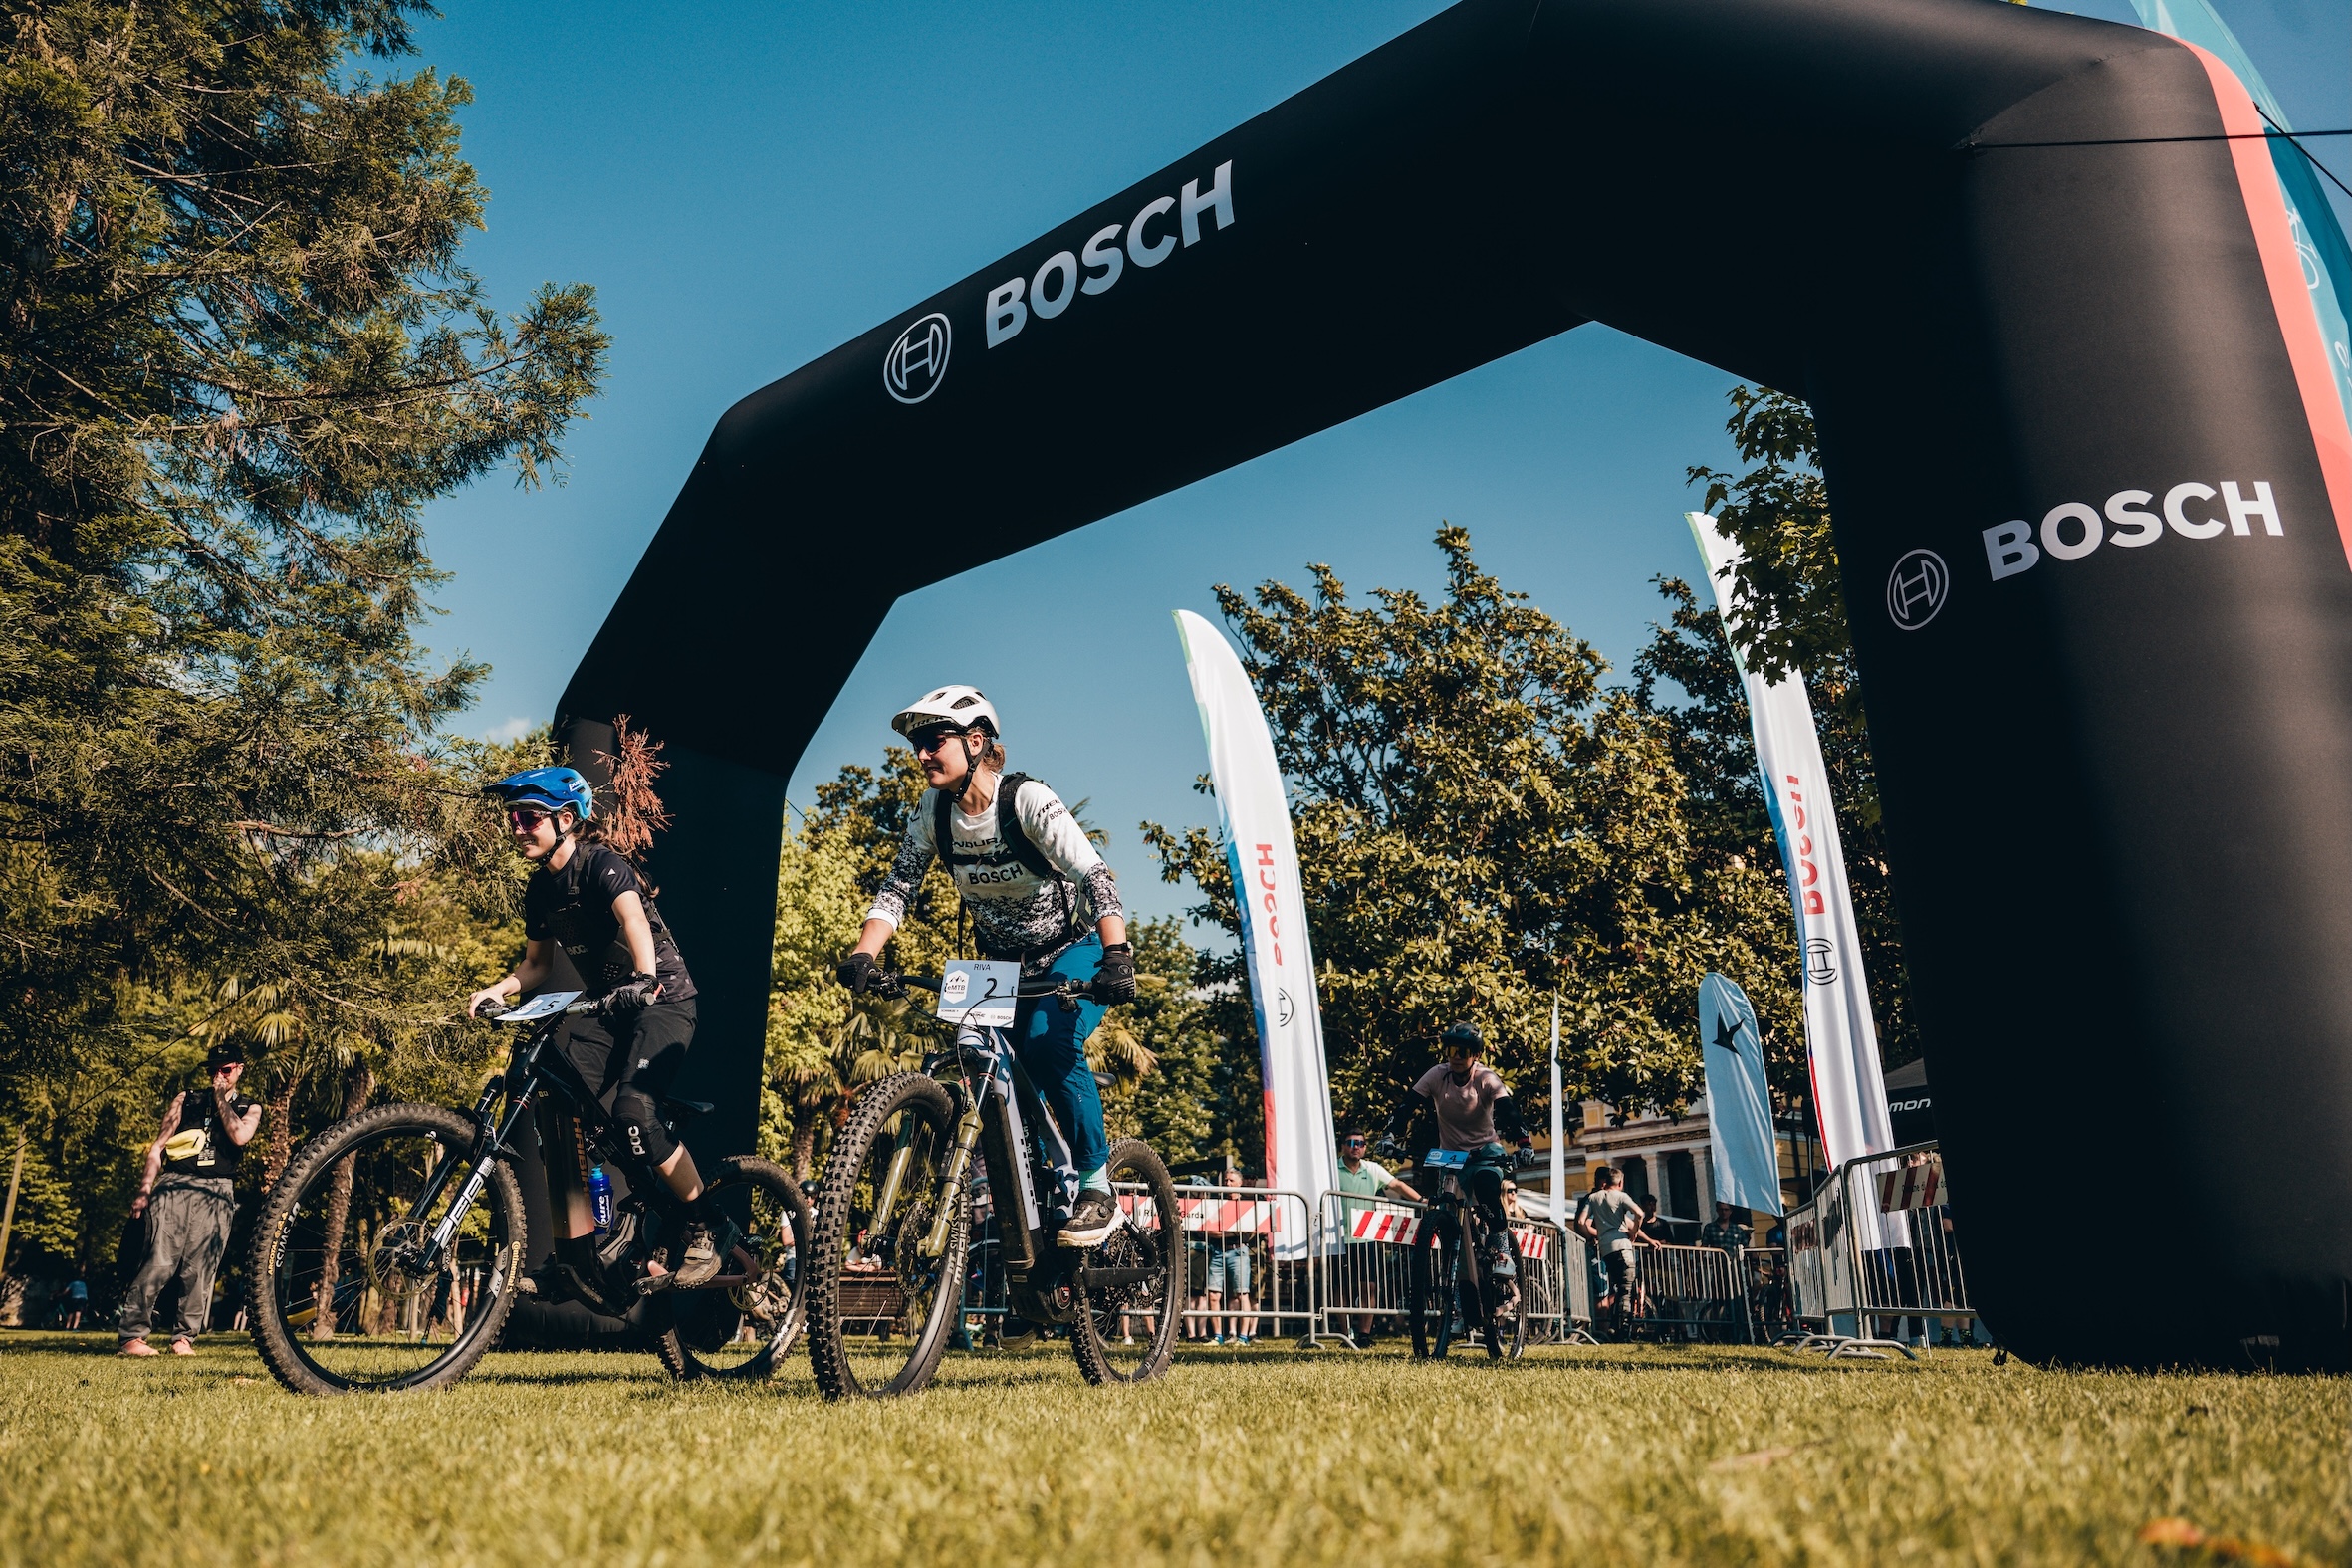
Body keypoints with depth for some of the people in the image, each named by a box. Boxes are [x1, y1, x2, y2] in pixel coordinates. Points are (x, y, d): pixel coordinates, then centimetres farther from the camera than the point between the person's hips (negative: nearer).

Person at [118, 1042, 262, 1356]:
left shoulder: (248, 1108, 14)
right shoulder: (186, 1098, 15)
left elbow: (239, 1135, -9)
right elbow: (158, 1145, 11)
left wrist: (221, 1097, 0)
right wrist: (145, 1189, -1)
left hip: (216, 1192, 0)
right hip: (175, 1185, 0)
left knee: (200, 1269, -4)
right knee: (159, 1262, -13)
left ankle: (185, 1337, 3)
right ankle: (130, 1335, -10)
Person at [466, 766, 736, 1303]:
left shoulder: (601, 864, -16)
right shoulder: (539, 889, 7)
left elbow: (633, 919, -35)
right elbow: (537, 962, 18)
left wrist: (644, 978, -53)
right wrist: (497, 989, -2)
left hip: (662, 1000, -7)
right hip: (605, 1007, 8)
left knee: (632, 1111, -27)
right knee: (559, 1111, -11)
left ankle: (709, 1227, -9)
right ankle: (579, 1258, -4)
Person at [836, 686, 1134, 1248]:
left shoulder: (1027, 800, -24)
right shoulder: (934, 811, -9)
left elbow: (1095, 877, -33)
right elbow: (897, 888, -8)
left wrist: (1117, 957, -48)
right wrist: (862, 957, -25)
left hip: (1074, 952, -5)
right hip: (1004, 964, 5)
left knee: (1048, 1045, -28)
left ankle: (1098, 1185, -13)